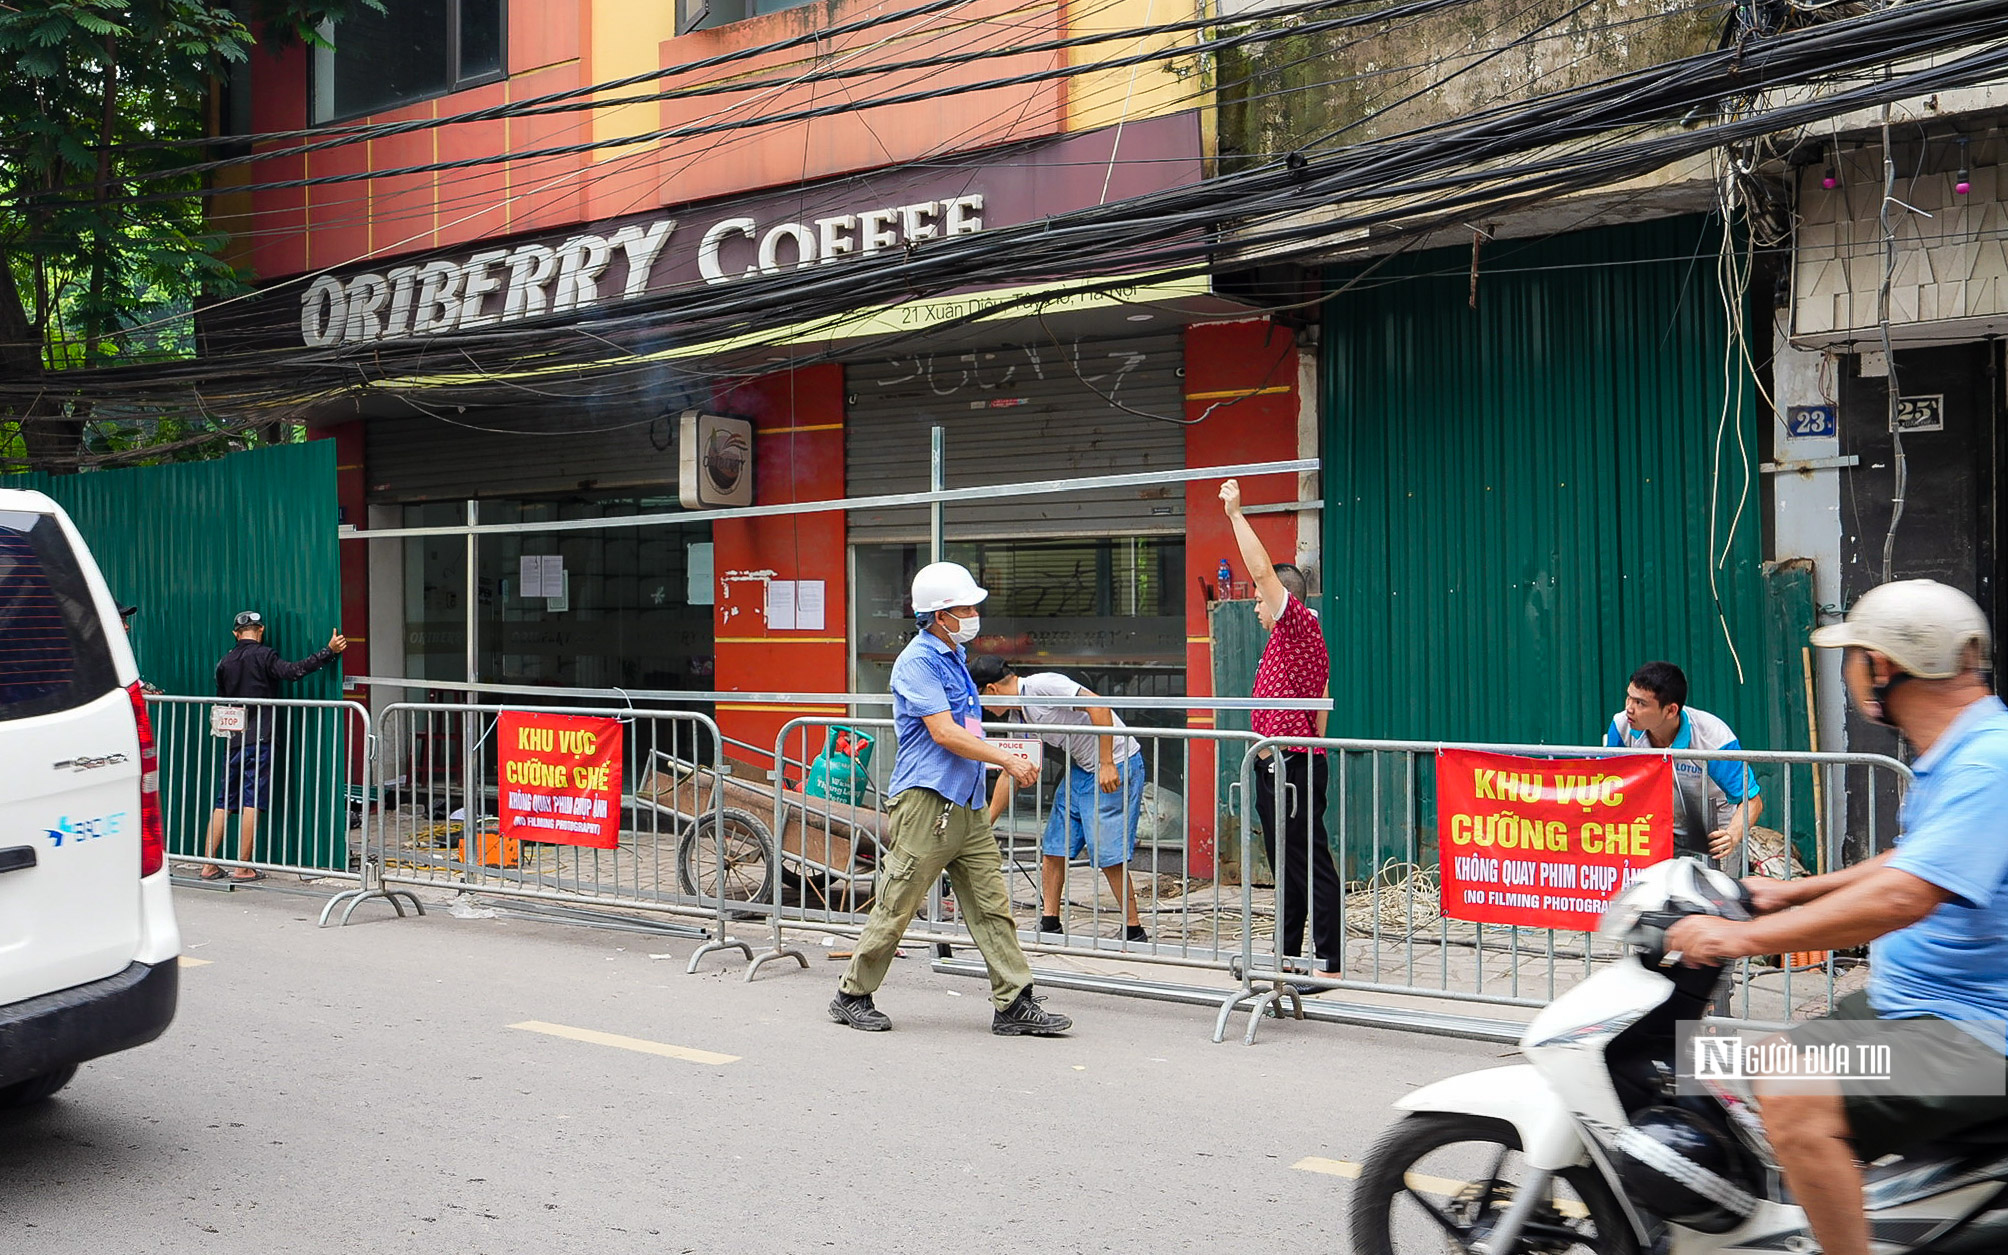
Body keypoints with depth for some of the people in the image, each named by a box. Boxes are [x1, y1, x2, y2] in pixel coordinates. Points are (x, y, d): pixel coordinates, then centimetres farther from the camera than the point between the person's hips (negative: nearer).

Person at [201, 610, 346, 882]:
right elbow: (292, 671, -20)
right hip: (259, 738, -6)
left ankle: (209, 865, 9)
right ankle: (243, 867, -4)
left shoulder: (224, 663, 13)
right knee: (252, 801, -4)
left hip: (233, 740, 6)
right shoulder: (263, 655, -5)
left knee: (224, 801, 10)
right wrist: (329, 651, -18)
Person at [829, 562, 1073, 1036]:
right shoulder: (918, 660, -12)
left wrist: (1004, 760, 24)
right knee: (896, 908, 0)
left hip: (966, 804, 9)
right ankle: (851, 996, 15)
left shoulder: (954, 655, 17)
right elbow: (944, 733, -19)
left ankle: (1015, 1005, 6)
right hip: (926, 801, -9)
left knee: (992, 907, 4)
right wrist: (1007, 760, -16)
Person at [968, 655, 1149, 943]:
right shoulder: (1022, 715, 11)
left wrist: (1107, 764, -27)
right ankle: (1050, 926, 15)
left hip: (1117, 766, -9)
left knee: (1109, 856, -9)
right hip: (1081, 769, 9)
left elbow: (1099, 707, -26)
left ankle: (1135, 933, 2)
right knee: (1053, 847, 7)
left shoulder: (1041, 685, -18)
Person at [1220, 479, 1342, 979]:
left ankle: (1331, 963, -5)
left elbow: (1263, 569, -17)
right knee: (1287, 867, 15)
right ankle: (1285, 955, 23)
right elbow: (1320, 704, 23)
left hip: (1292, 764, -11)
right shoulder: (1291, 639, 20)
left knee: (1312, 866, -8)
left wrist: (1236, 514, -11)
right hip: (1278, 766, 11)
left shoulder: (1301, 625, -9)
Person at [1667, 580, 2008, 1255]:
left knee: (1794, 1100, -28)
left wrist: (1742, 936, -28)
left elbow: (1901, 898, -33)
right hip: (1902, 1000, 11)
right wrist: (1791, 891, 22)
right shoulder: (1950, 751, 11)